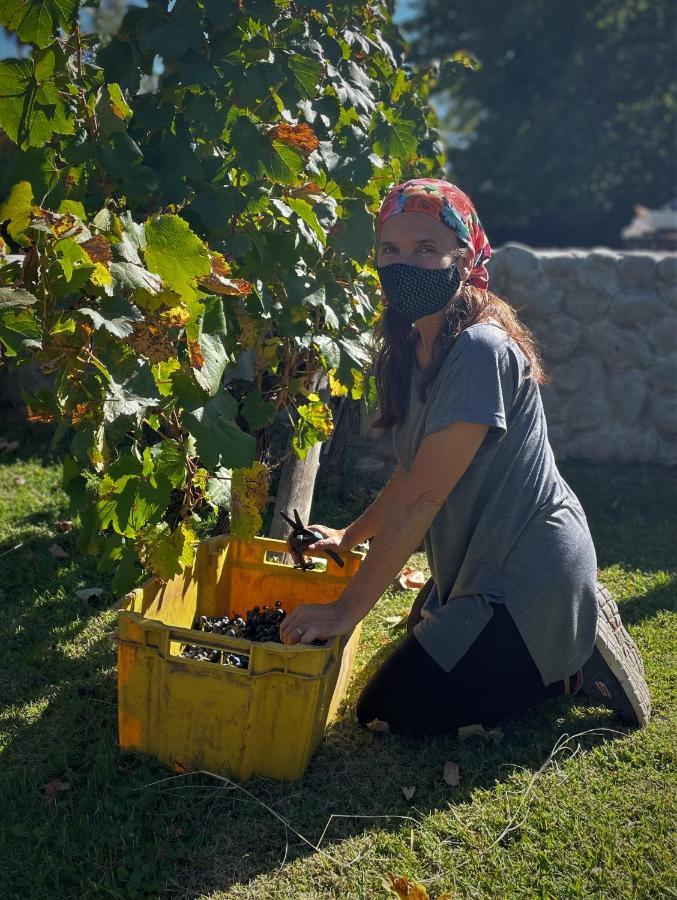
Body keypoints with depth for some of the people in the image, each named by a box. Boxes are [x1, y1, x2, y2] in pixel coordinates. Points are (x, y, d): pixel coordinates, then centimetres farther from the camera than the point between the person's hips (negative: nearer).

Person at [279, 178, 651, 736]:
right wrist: (351, 538, 12)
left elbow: (422, 497, -28)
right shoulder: (411, 348, 3)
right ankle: (569, 642, 27)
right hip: (480, 563, 10)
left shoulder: (480, 349, -26)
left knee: (398, 709, -3)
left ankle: (582, 664, 5)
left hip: (528, 572, -10)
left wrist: (347, 610, -24)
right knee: (414, 662, 29)